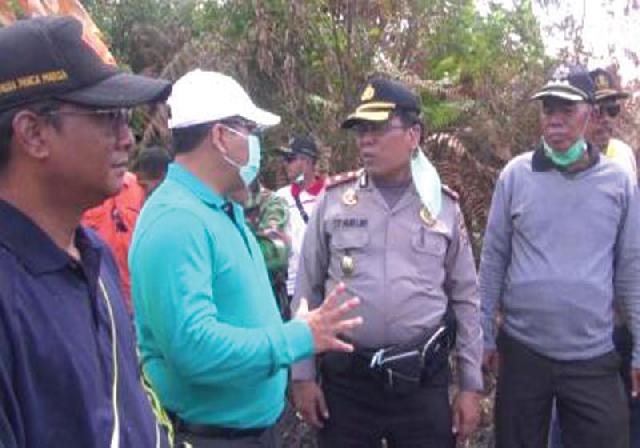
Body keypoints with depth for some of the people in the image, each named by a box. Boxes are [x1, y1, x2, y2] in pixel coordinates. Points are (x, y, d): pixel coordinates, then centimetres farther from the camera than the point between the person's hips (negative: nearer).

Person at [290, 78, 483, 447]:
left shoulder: (443, 206, 2)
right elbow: (307, 292, 4)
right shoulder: (334, 200, 0)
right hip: (345, 378, 0)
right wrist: (302, 374, 1)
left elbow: (465, 299, 6)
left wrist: (471, 385, 5)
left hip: (423, 379, 1)